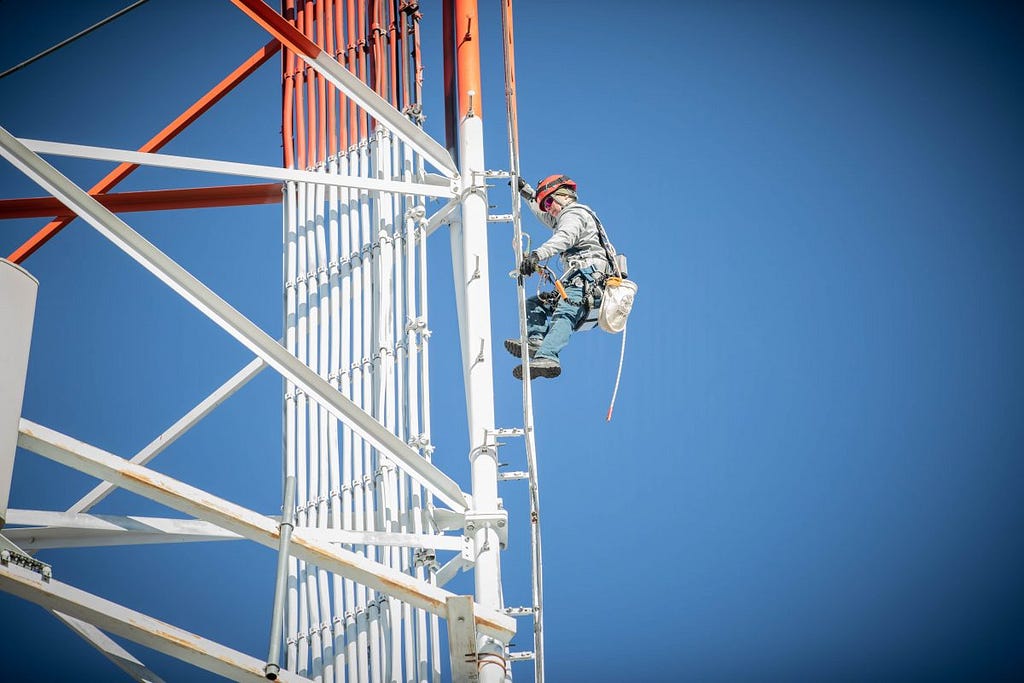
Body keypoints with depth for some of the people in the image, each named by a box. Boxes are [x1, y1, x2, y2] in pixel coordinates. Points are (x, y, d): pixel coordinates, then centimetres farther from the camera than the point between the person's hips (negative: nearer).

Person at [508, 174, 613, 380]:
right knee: (534, 303, 12)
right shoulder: (565, 218, 34)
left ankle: (546, 358, -56)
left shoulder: (574, 214, 2)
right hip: (580, 284, 11)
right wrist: (526, 191, 54)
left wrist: (537, 255, -35)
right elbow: (543, 213, 55)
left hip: (587, 278, -11)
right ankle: (535, 342, -15)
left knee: (563, 316, -32)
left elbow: (565, 238, -21)